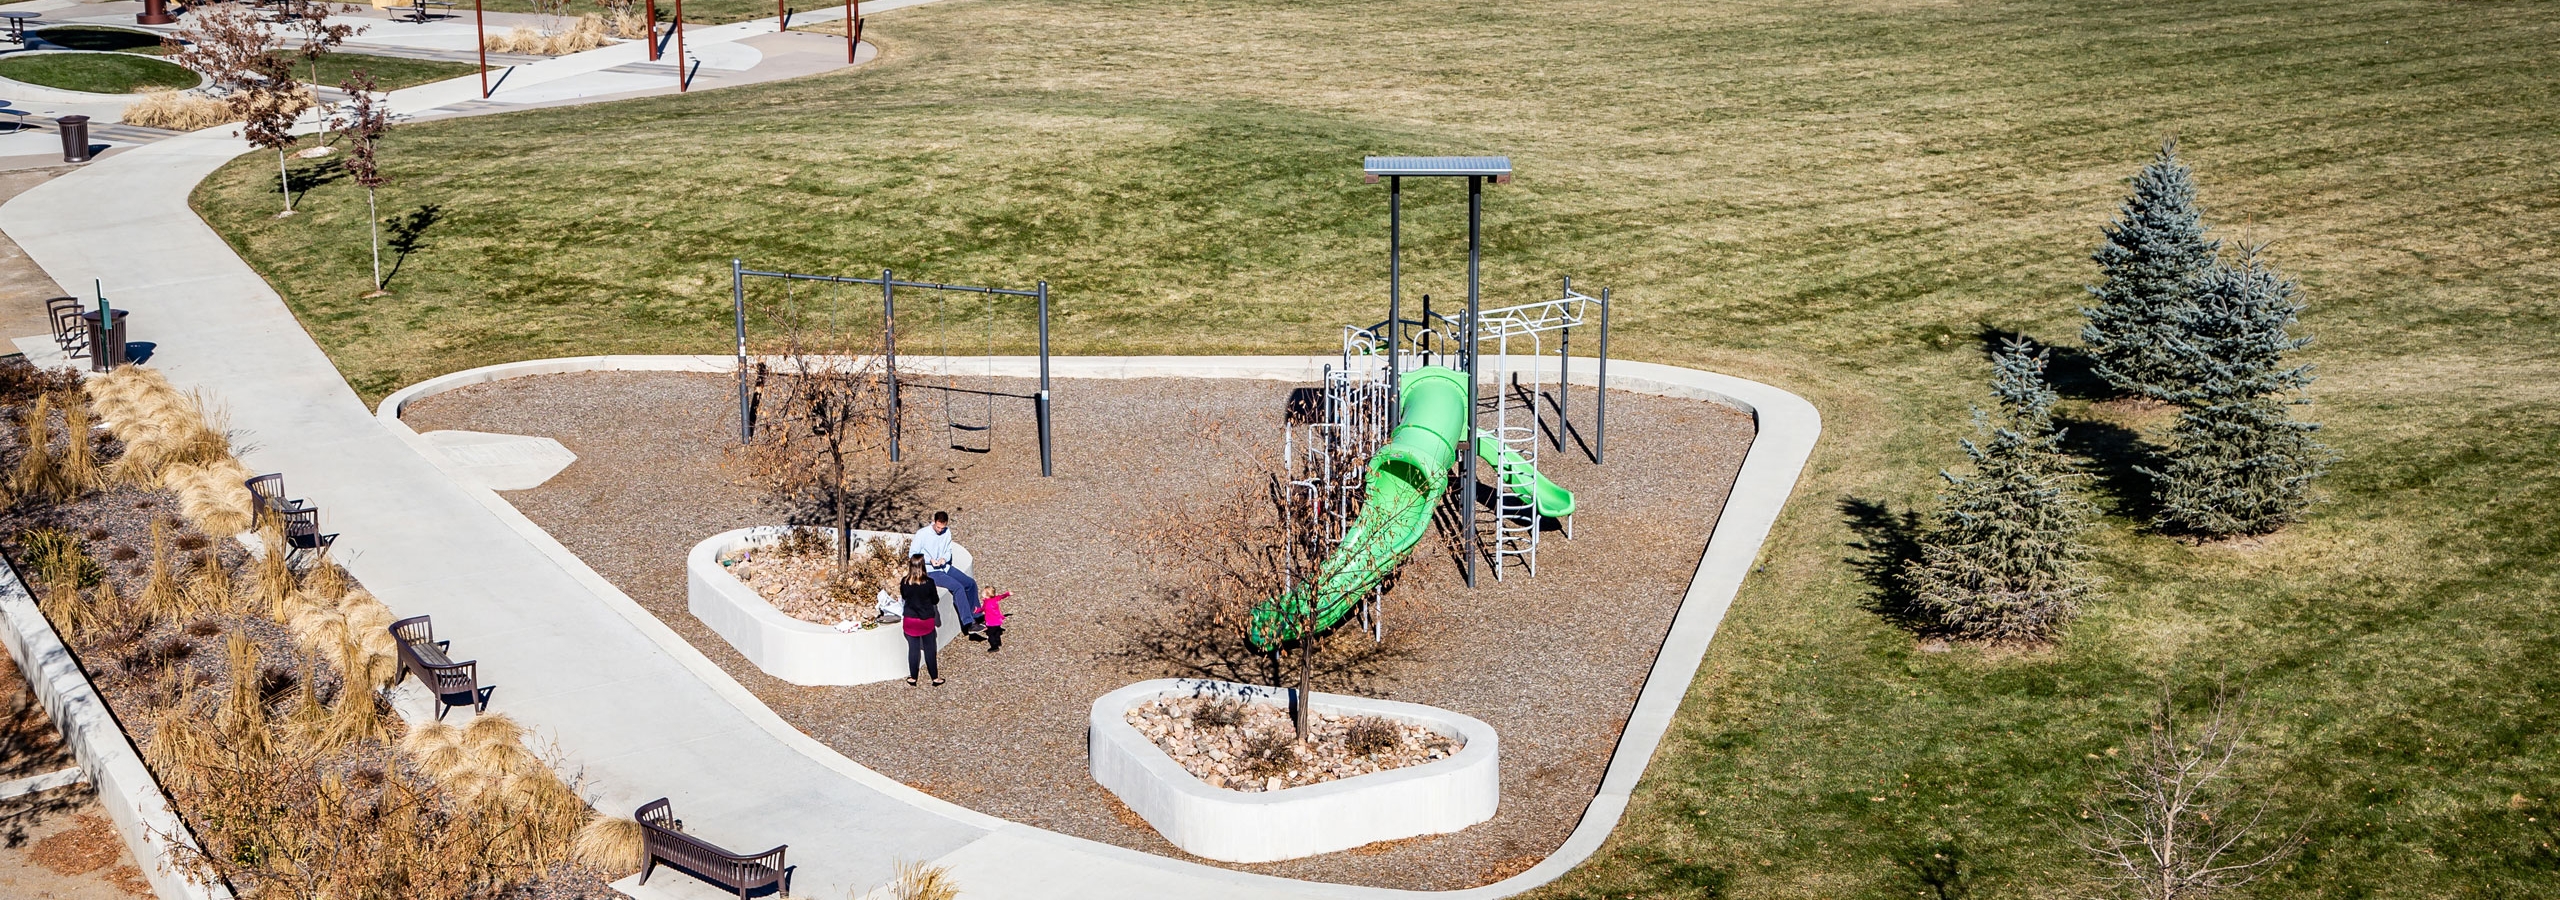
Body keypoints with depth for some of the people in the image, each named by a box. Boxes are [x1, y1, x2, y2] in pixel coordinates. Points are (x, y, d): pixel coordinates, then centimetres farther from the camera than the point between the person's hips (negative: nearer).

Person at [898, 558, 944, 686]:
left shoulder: (904, 582, -10)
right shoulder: (929, 582, -18)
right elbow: (935, 600, -6)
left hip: (910, 619, 2)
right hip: (927, 620, -2)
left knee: (913, 648, 13)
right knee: (929, 649, 10)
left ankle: (912, 678, 21)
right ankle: (935, 678, 17)